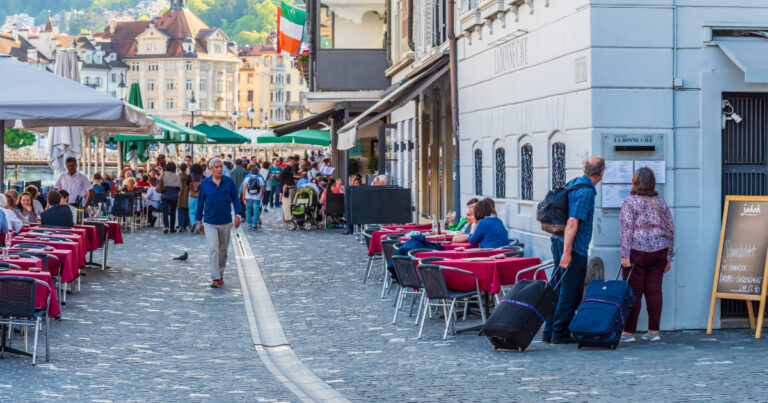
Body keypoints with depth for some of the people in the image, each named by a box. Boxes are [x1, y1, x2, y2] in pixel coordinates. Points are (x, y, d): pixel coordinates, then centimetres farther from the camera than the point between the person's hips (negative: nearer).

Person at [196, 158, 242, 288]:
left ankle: (220, 274, 27)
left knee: (223, 250, 12)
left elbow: (235, 199, 6)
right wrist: (199, 220, 11)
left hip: (226, 222, 2)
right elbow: (200, 203, 7)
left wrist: (237, 215, -6)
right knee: (213, 250, -12)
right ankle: (215, 278, -15)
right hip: (210, 223, -2)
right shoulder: (204, 183, -2)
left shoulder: (229, 182, 0)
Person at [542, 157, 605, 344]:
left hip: (558, 242, 9)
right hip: (574, 247, -9)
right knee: (571, 293, -1)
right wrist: (567, 253, -24)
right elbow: (572, 223, -23)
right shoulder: (586, 191, -16)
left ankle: (549, 331, 17)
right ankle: (560, 333, 2)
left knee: (557, 287, 13)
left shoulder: (573, 183, 12)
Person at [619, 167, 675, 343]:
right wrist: (668, 257, 17)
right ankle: (654, 331, 9)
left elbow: (627, 230, -13)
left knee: (633, 292, -2)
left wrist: (625, 255, -13)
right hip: (659, 253, 5)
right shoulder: (661, 203, 10)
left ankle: (629, 332, -1)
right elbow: (670, 230, 12)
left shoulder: (630, 202, -5)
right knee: (654, 291, 7)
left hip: (636, 253, -5)